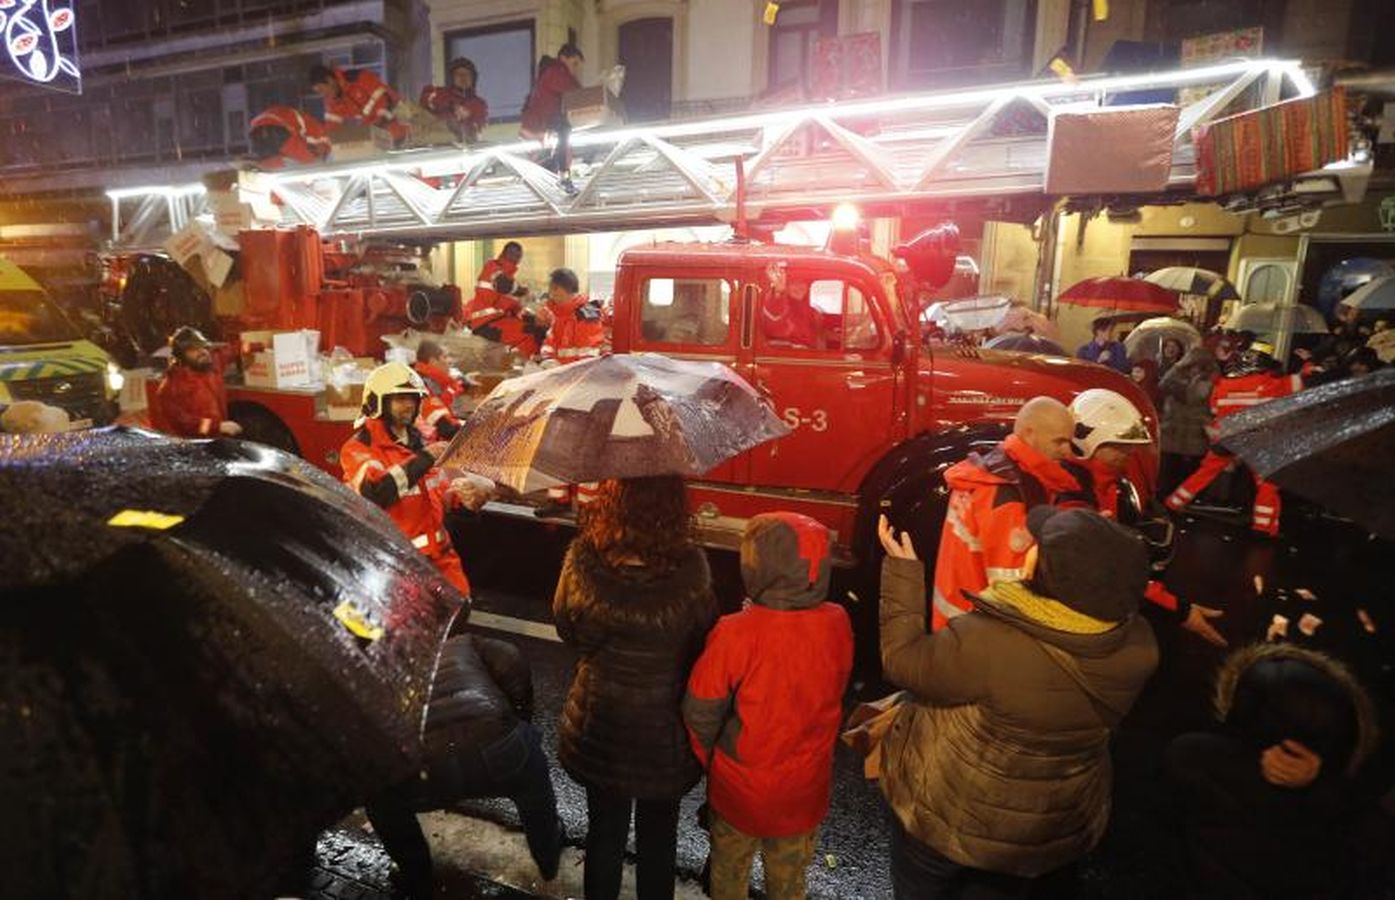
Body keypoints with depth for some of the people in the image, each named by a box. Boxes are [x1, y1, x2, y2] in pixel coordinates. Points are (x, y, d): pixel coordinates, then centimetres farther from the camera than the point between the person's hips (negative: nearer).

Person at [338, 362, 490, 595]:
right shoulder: (359, 449, -9)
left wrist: (462, 495, -1)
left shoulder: (419, 443, 14)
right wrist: (423, 459, -25)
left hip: (438, 553, 7)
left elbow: (441, 493, 22)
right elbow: (374, 493, -27)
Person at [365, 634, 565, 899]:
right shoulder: (463, 643, 30)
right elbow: (513, 666, 11)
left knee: (378, 795, 35)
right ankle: (549, 859, 53)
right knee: (532, 770, 36)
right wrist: (520, 724, 26)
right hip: (493, 749, 0)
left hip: (420, 770, 1)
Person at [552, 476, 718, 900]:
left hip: (599, 727, 1)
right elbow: (705, 642, -12)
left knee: (604, 832, 25)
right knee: (658, 836, 24)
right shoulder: (690, 567, -28)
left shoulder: (582, 558, -23)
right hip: (665, 733, -1)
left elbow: (567, 629, -6)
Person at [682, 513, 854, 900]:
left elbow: (700, 714, -16)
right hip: (804, 793, 3)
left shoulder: (735, 634, -30)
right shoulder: (837, 625, -20)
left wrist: (709, 760, 2)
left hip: (740, 791, -2)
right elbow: (833, 694, -3)